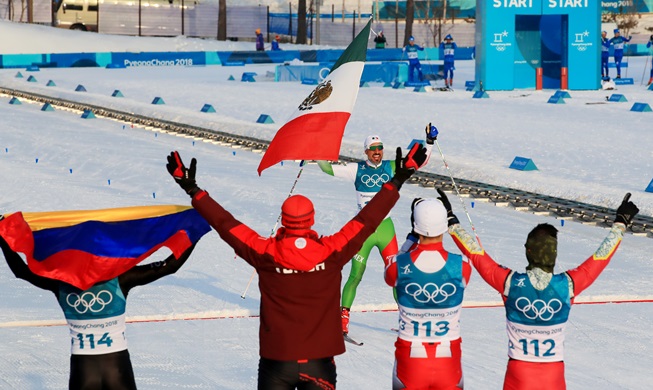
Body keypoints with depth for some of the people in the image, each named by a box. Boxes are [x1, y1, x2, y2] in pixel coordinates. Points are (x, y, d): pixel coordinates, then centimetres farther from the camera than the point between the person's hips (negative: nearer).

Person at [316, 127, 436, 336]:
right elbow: (329, 168, -2)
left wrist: (429, 141, -7)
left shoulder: (392, 167, 3)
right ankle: (343, 317, 8)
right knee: (355, 276, -1)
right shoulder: (356, 170, 0)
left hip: (386, 228, 2)